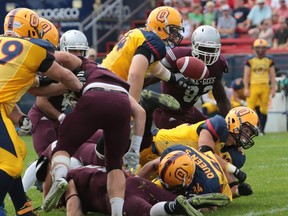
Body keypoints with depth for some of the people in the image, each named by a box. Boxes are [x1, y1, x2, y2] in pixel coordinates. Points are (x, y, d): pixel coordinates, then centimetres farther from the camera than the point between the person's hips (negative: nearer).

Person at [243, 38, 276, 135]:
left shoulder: (269, 60, 8)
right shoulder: (249, 60, 2)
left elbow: (272, 75, 10)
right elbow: (246, 75, 1)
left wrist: (273, 88, 3)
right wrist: (246, 88, -5)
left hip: (265, 87, 2)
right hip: (253, 86, -2)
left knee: (264, 110, 3)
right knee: (251, 108, -8)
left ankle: (261, 130, 11)